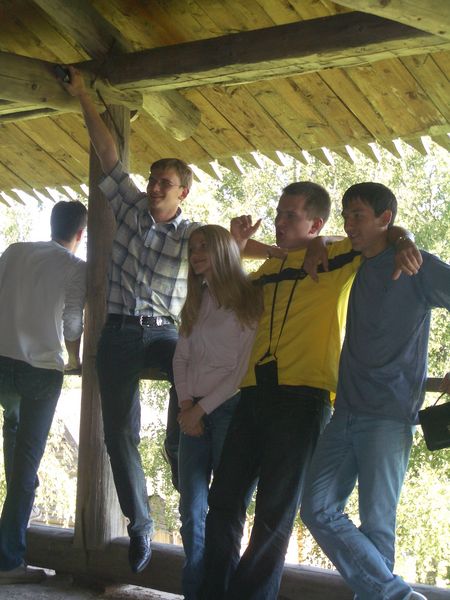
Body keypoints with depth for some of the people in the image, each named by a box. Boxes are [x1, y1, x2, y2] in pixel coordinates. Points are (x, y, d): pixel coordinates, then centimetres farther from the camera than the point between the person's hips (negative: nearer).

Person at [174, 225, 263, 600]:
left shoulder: (250, 300, -5)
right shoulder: (197, 302, 17)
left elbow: (244, 369, -9)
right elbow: (181, 357, 12)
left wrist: (202, 408, -9)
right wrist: (186, 406, -2)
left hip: (230, 409, -6)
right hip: (194, 412, 6)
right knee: (191, 509, 3)